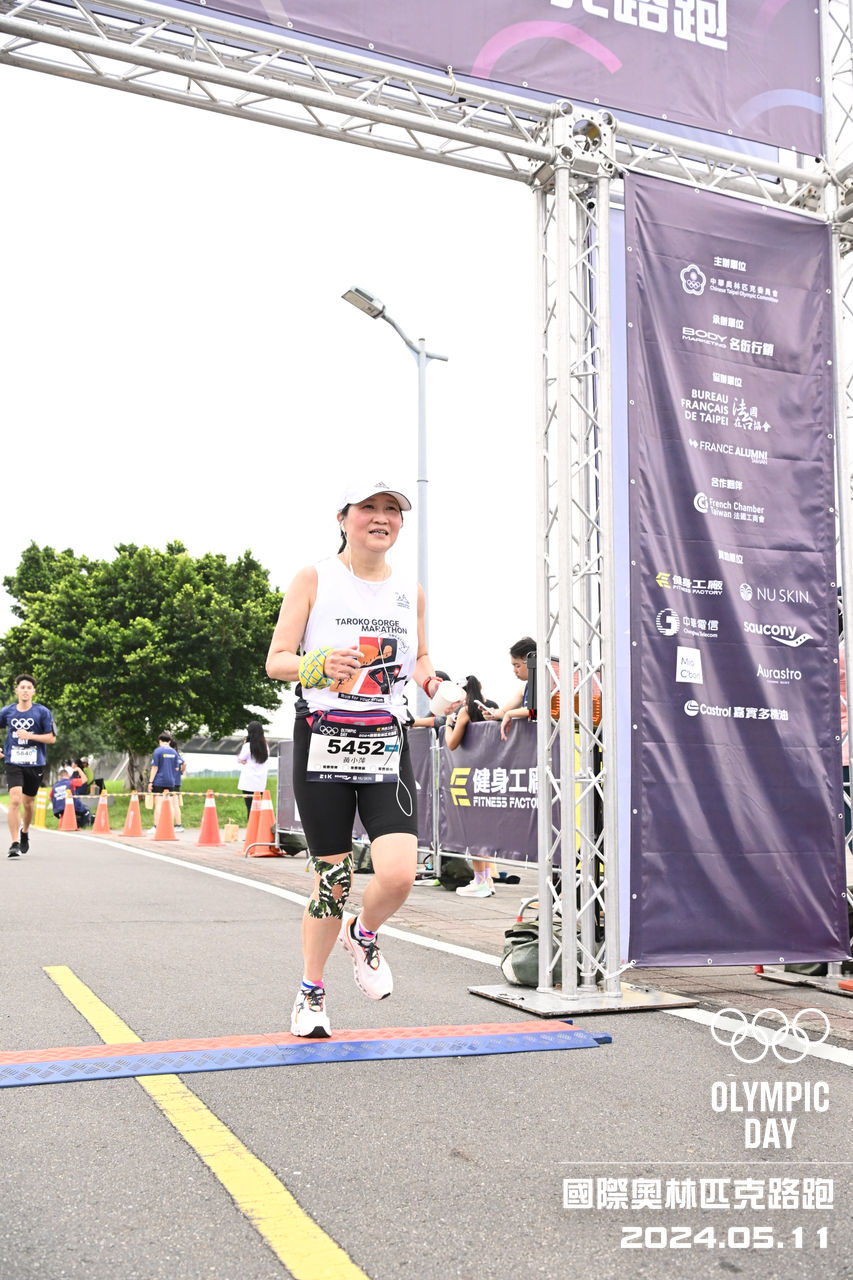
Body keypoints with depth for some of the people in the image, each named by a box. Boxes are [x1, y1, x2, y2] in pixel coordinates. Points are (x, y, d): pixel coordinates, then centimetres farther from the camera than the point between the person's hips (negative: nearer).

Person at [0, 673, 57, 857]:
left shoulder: (42, 712, -3)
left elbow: (52, 738, -5)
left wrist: (30, 736, -17)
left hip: (35, 764, 0)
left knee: (28, 802, 13)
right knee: (15, 800, -16)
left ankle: (25, 832, 41)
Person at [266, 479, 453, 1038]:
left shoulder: (411, 589, 11)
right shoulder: (314, 579, 1)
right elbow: (276, 660, -2)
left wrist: (428, 677, 0)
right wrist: (320, 663, -22)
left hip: (387, 745, 3)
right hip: (323, 740, -2)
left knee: (399, 874, -14)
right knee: (332, 879, 2)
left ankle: (363, 933, 22)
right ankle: (312, 992, 26)